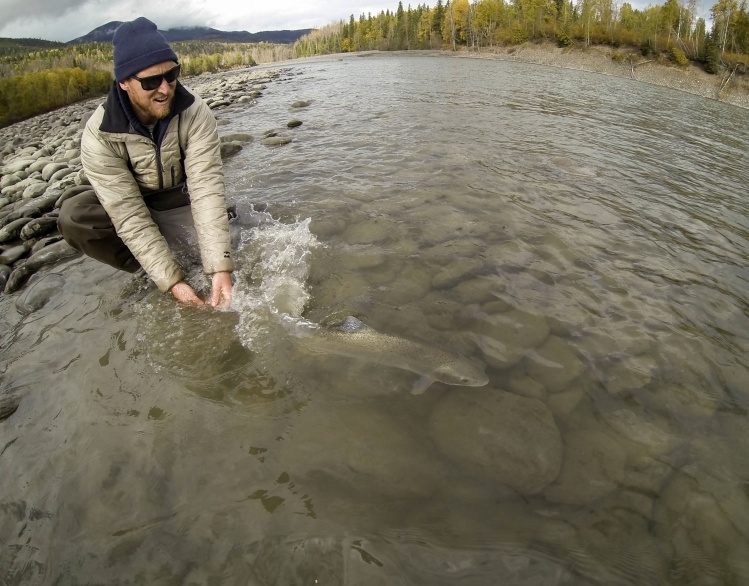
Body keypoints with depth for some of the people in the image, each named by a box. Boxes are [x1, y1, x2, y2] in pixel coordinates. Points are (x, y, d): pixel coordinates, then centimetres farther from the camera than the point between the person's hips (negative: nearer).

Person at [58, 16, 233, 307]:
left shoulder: (195, 112, -24)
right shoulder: (99, 136, -26)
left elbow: (206, 187, -32)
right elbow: (130, 216, -28)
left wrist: (220, 268, -40)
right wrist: (172, 281, -36)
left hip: (184, 203, 0)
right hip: (127, 203, 1)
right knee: (72, 218, -28)